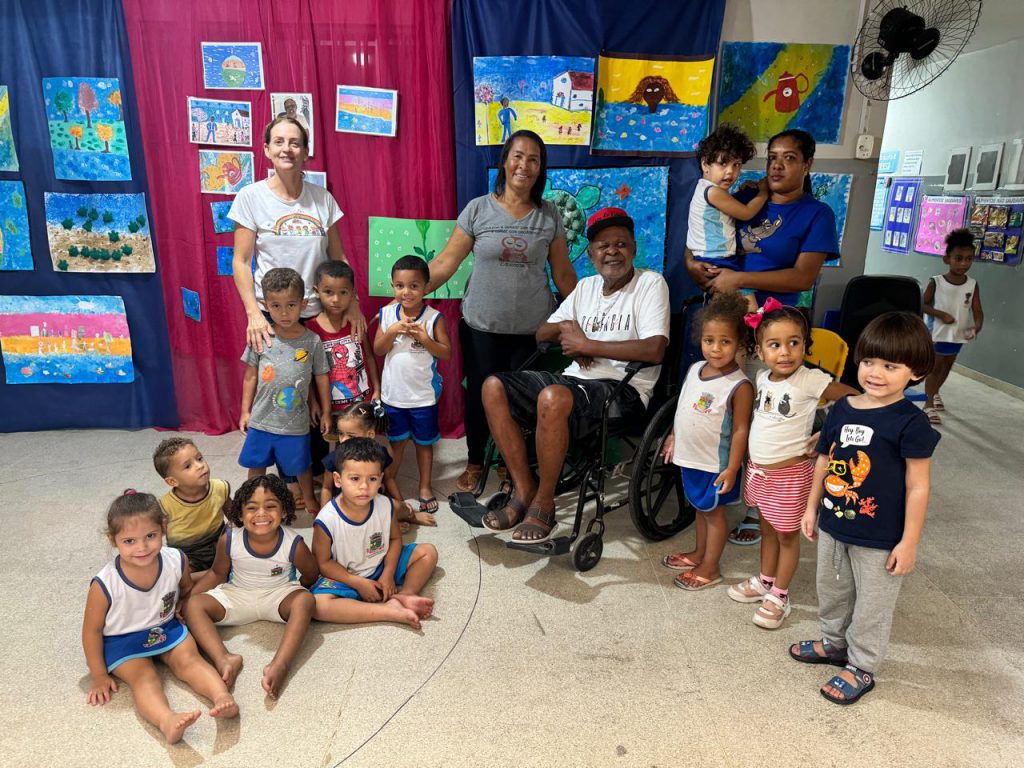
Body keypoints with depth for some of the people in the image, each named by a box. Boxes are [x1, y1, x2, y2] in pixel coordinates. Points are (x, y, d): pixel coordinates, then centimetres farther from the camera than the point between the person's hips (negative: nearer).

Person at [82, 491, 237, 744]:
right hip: (121, 641, -3)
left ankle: (223, 696, -39)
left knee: (189, 660, -21)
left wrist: (180, 609, -2)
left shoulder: (176, 561, -18)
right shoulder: (104, 585, -27)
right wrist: (99, 675, -5)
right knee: (144, 677, -28)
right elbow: (92, 630, -10)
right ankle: (167, 721, -53)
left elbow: (186, 590, 9)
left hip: (166, 628, 4)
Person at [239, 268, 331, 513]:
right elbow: (251, 376, 2)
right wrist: (245, 411, 5)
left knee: (301, 466, 16)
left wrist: (326, 413, 4)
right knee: (256, 466, 18)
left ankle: (309, 500, 41)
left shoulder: (312, 341, -10)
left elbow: (321, 378, -1)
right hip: (261, 419, 2)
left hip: (295, 422, -1)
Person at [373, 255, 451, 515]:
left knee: (424, 442, 14)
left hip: (424, 395, -2)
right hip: (393, 393, 2)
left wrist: (424, 338, -25)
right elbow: (377, 350, -3)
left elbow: (447, 353, -11)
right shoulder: (387, 314, -4)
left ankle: (425, 488, 30)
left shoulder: (433, 317, -12)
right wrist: (392, 331, -19)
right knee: (396, 442, 17)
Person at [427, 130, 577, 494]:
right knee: (479, 395, 10)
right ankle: (475, 462, 32)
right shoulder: (478, 209, -2)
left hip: (532, 327, 1)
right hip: (481, 325, 0)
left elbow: (563, 274, 6)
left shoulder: (549, 215, 1)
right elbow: (446, 261, -3)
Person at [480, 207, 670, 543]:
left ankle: (543, 504, -17)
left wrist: (587, 344, -12)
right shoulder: (586, 287, 18)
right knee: (494, 387, -11)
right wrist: (564, 328, -4)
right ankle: (523, 490, -6)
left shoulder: (651, 283, -2)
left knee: (552, 398, -37)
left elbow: (654, 350, -17)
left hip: (623, 390, -7)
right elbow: (541, 333, 21)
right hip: (575, 379, 7)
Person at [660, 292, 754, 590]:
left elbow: (740, 430, -19)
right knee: (700, 507, 23)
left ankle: (709, 568, 24)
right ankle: (699, 553, 41)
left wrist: (732, 469, -19)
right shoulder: (694, 369, -1)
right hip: (691, 456, 7)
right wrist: (673, 438, 17)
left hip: (716, 463, -7)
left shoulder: (739, 386, -22)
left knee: (713, 511, 9)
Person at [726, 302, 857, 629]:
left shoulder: (810, 381, -19)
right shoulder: (762, 378, 0)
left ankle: (779, 596, 25)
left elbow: (855, 399, -19)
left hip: (789, 473, -6)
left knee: (787, 535, 11)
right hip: (758, 469, 6)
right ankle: (764, 581, 40)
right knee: (767, 529, 22)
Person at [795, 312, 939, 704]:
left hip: (880, 538, -6)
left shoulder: (910, 423, -19)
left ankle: (861, 668, 32)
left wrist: (909, 543, -13)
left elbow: (917, 487, -15)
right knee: (832, 590, 24)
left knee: (872, 605, 13)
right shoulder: (842, 410, -3)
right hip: (833, 526, 6)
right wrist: (812, 508, 12)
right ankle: (834, 642, 47)